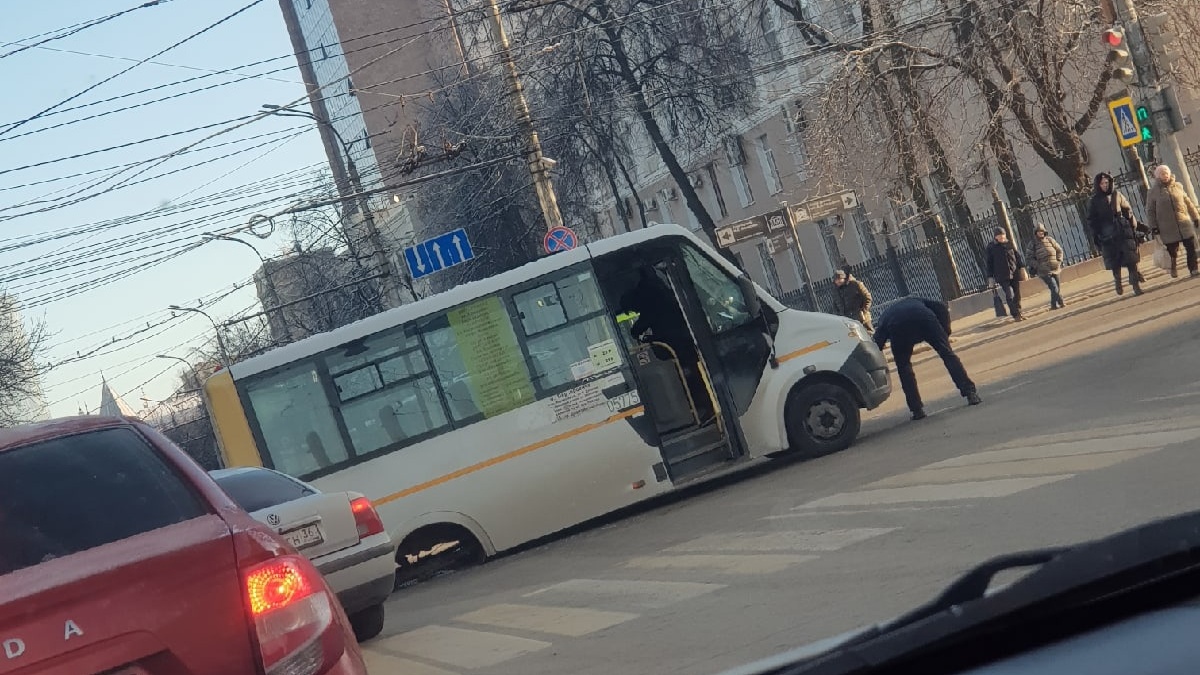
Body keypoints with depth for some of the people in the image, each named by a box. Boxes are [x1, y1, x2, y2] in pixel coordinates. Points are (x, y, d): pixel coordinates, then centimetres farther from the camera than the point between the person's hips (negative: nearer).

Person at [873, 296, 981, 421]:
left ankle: (917, 410, 13)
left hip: (897, 328, 0)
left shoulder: (884, 317, 38)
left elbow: (877, 342, 22)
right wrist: (945, 334, 23)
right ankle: (970, 393, 0)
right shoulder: (914, 300, 42)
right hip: (923, 318, 0)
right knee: (948, 354, 9)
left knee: (903, 368, 18)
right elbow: (942, 307, 24)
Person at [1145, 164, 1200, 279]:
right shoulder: (1153, 192, 1)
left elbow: (1188, 203, 14)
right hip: (1168, 229, -3)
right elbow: (1150, 211, 2)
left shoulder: (1178, 186, 8)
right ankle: (1174, 269, 13)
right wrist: (1153, 227, -5)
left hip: (1185, 224, 3)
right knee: (1172, 251, -3)